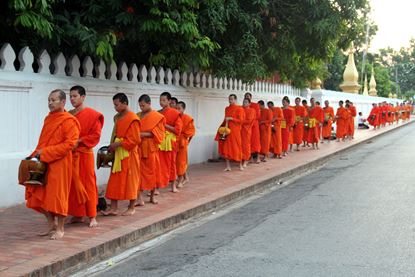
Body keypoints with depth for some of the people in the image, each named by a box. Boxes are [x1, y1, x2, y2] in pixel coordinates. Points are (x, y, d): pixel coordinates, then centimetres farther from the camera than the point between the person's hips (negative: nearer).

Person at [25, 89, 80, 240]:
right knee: (41, 194, 9)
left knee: (58, 195, -2)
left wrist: (46, 152, -19)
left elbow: (69, 143, -18)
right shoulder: (48, 119, 14)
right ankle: (51, 225, 23)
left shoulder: (69, 121, -10)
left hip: (59, 164, -8)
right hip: (43, 163, 8)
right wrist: (37, 154, 5)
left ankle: (60, 229, 10)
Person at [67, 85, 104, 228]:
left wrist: (79, 141, -16)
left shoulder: (92, 115, -5)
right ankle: (78, 215, 17)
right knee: (74, 185, 8)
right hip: (70, 154, 5)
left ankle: (92, 217, 3)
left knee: (88, 184, -2)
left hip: (85, 154, -5)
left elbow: (96, 135, -9)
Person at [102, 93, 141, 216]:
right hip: (118, 153, 8)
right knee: (115, 180, 6)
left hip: (129, 154, -8)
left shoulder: (133, 119, -14)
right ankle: (113, 208, 10)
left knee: (130, 180, 3)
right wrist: (113, 145, 5)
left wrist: (118, 144, -17)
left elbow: (134, 139, -17)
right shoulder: (117, 117, 11)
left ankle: (132, 207, 14)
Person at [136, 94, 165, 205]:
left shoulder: (157, 117, -3)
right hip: (139, 148, 3)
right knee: (139, 172, -4)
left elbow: (157, 133, -9)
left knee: (152, 171, 6)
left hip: (151, 148, -3)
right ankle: (139, 198, -7)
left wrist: (143, 134, -19)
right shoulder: (138, 116, 10)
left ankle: (152, 196, 20)